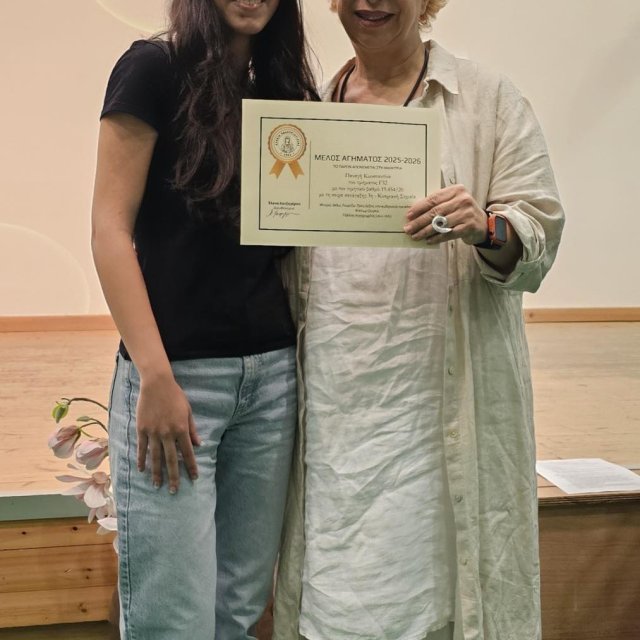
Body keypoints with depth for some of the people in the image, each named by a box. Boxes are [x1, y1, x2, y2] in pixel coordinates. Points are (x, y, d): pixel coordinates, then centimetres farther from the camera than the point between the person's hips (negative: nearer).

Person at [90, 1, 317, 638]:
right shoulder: (154, 68, -3)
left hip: (272, 374, 6)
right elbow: (111, 230, -9)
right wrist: (156, 377, -16)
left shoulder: (284, 90, 14)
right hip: (178, 371, -5)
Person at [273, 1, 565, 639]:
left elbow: (540, 233, 0)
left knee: (426, 579, 0)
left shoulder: (490, 100, 4)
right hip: (332, 395, 3)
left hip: (435, 393, -2)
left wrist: (485, 227, -21)